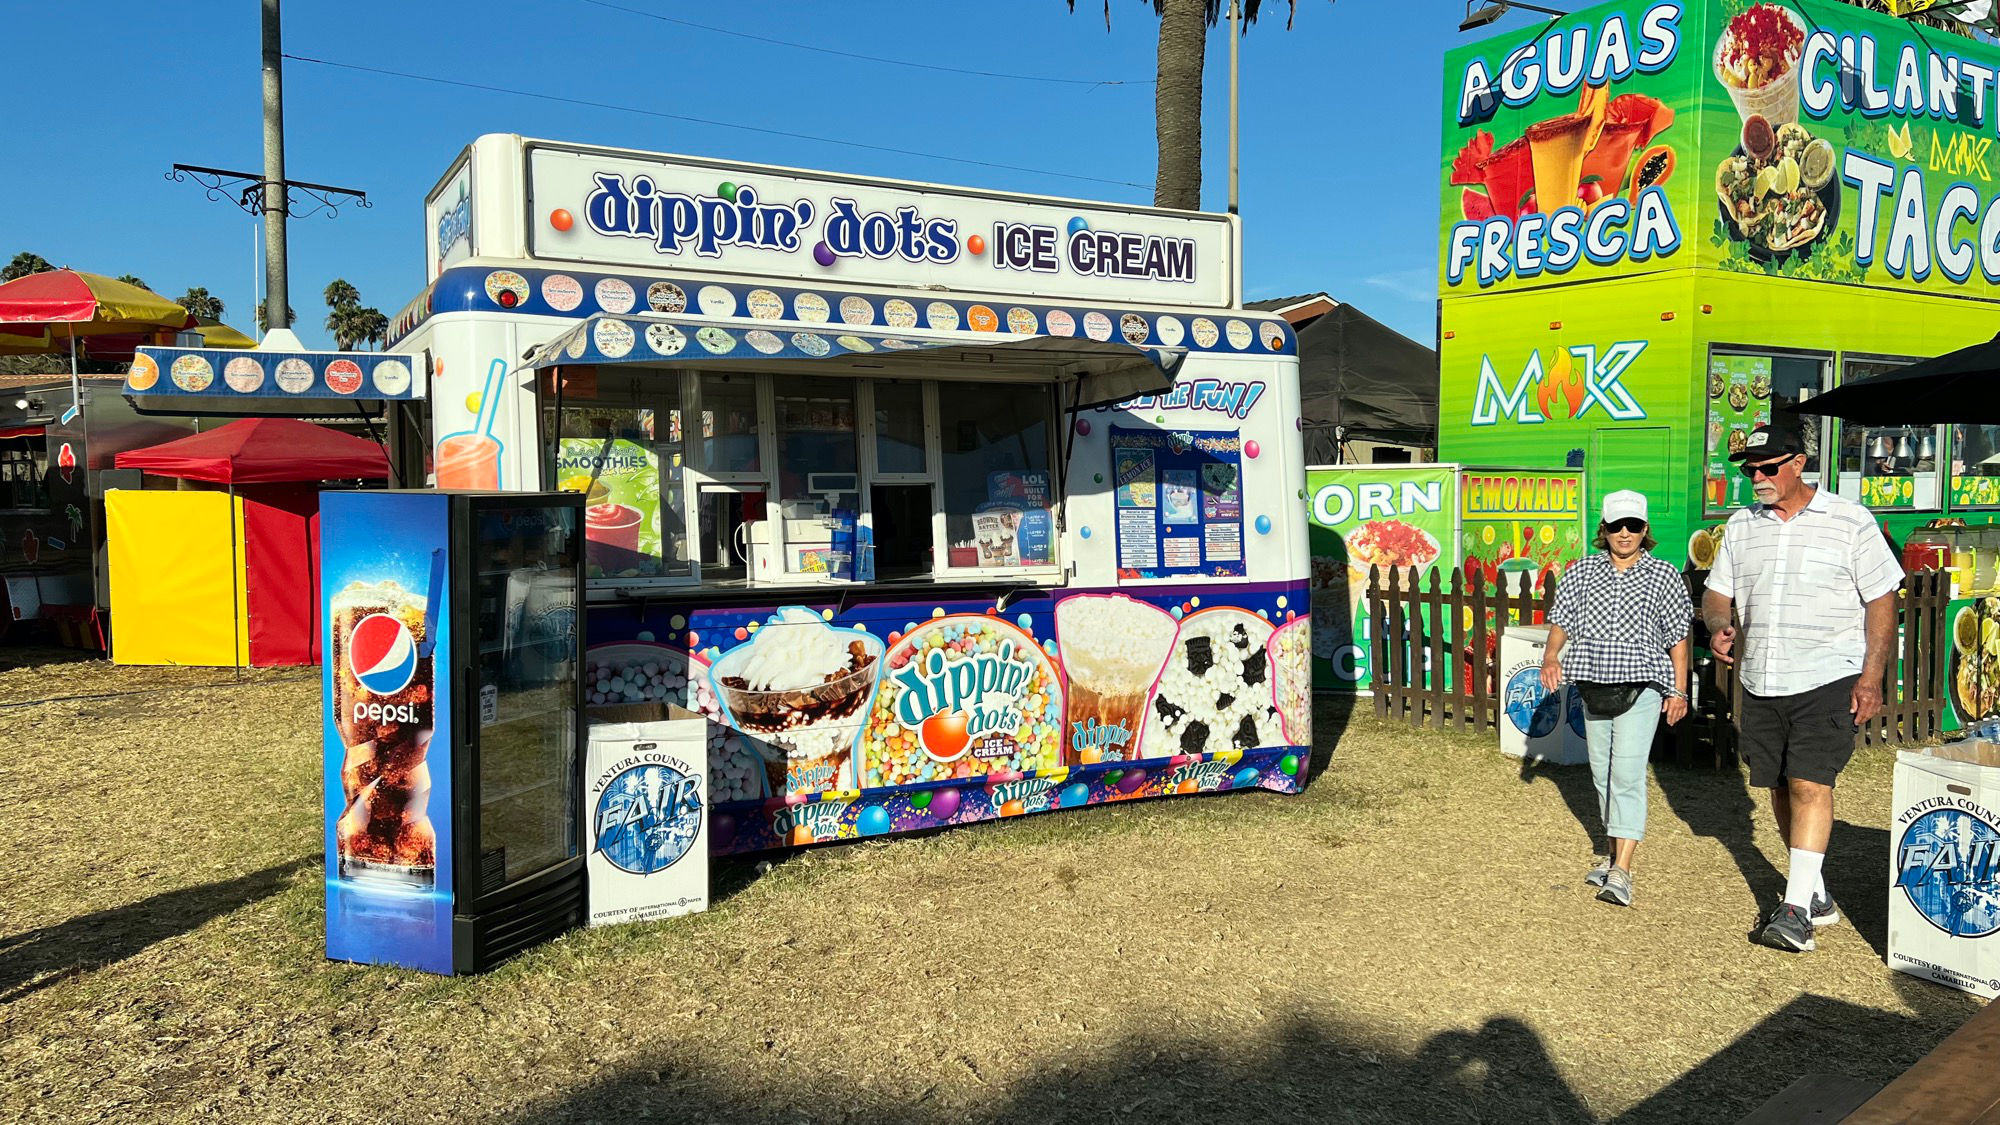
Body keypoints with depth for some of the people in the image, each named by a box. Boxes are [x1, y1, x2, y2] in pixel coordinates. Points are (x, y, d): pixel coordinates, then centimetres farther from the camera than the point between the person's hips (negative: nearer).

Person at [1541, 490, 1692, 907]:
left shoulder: (1663, 575, 1)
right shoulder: (1582, 572, 8)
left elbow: (1678, 638, 3)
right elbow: (1562, 620, 8)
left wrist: (1679, 691, 1)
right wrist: (1552, 655, -11)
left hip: (1641, 687, -4)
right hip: (1593, 685, 4)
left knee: (1627, 773, -14)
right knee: (1602, 774, 12)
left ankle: (1622, 871, -15)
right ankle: (1615, 850, 28)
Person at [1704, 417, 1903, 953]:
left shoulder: (1848, 520, -3)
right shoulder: (1741, 525, 10)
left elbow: (1881, 601, -3)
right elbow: (1716, 593, 15)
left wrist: (1871, 679, -9)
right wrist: (1719, 627, -9)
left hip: (1828, 681, -5)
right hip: (1761, 684, 5)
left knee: (1809, 784, -14)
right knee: (1780, 789, 9)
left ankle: (1796, 910, -13)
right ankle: (1816, 896, 24)